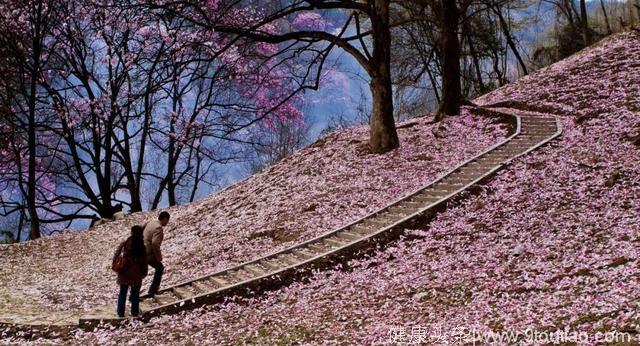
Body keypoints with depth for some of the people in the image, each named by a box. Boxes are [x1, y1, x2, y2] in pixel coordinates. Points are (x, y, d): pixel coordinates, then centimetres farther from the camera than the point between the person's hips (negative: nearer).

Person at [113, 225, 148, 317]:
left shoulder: (124, 244, -10)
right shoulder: (142, 247, -12)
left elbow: (116, 255, -9)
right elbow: (144, 262, -6)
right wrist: (144, 272, 6)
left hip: (124, 272, 1)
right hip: (136, 273, -1)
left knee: (123, 292, 15)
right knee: (135, 293, 16)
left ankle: (120, 312, 21)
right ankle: (134, 312, 23)